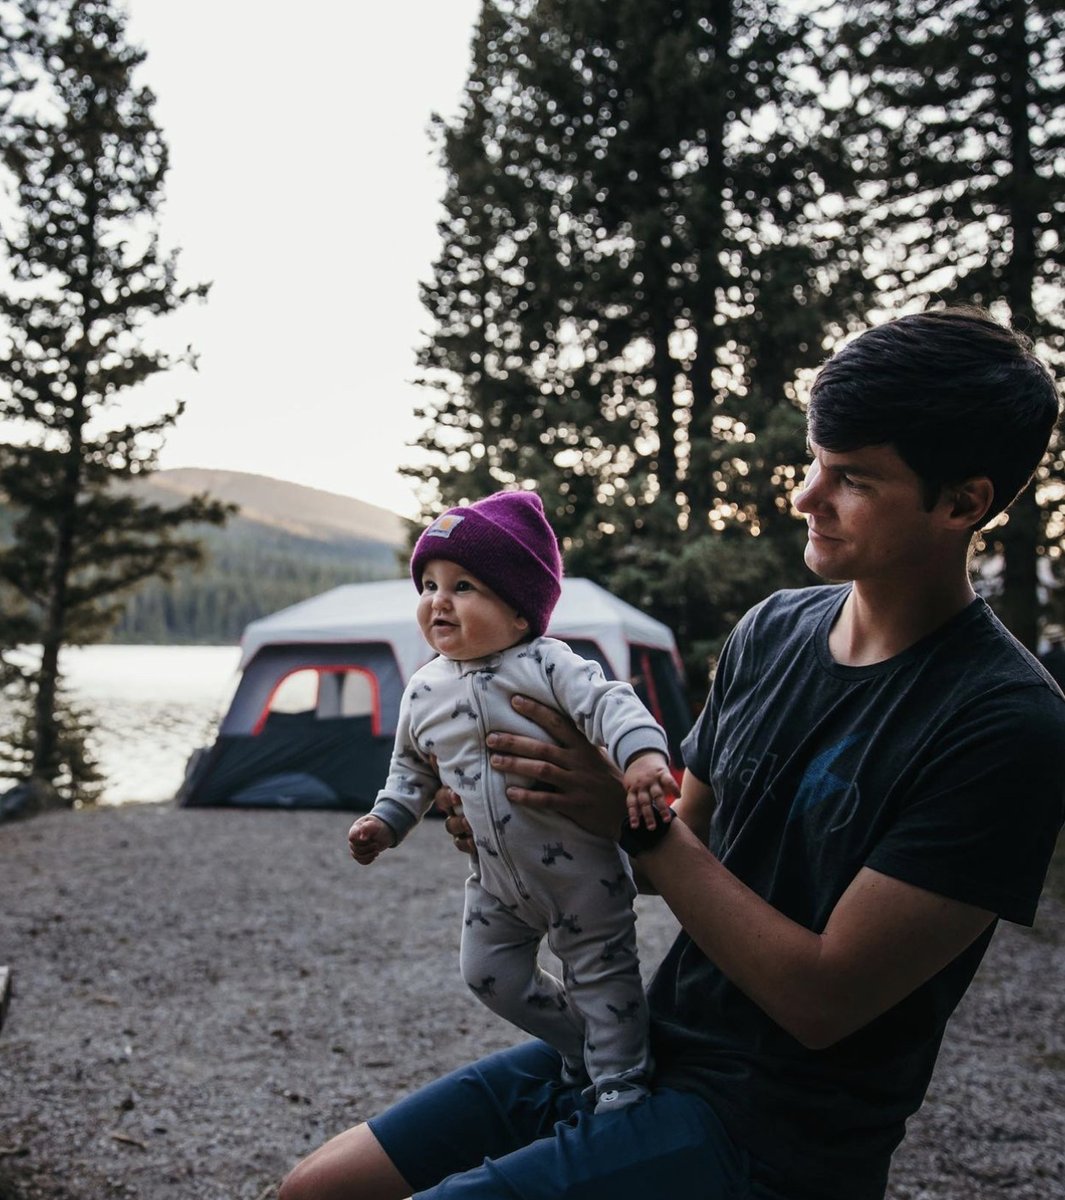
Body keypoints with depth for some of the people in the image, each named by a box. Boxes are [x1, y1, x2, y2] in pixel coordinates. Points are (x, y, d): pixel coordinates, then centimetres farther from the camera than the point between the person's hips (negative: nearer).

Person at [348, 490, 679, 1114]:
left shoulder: (547, 665, -16)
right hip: (498, 881, 6)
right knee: (490, 974, 14)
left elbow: (609, 704, -27)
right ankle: (582, 1043, 34)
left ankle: (620, 1077, 20)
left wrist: (643, 754, -44)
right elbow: (413, 767, 15)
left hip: (580, 870, -6)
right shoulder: (424, 692, 2)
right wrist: (386, 821, 5)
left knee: (601, 973, 3)